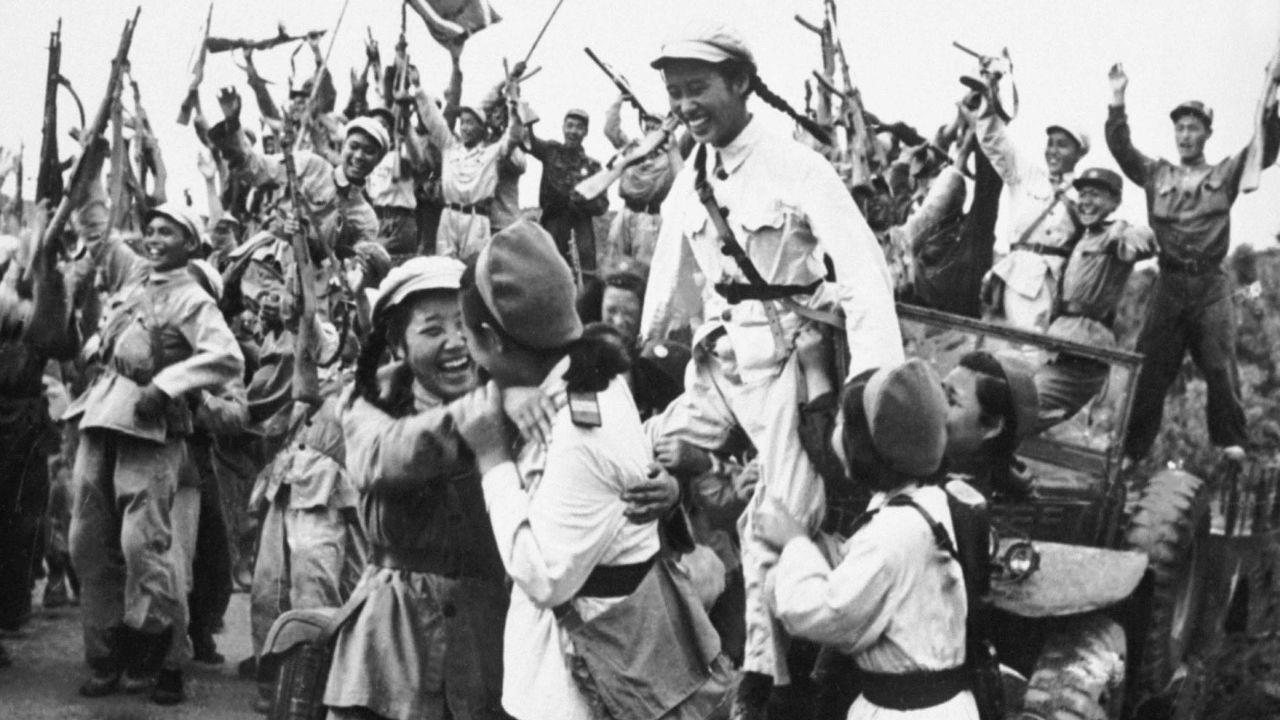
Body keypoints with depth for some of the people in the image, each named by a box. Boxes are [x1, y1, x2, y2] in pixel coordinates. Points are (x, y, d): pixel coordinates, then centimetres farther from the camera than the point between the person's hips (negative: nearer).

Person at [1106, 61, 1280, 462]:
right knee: (1150, 369, 0)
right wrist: (1117, 99, -4)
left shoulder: (1225, 174, 11)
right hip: (1169, 283, 1)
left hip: (1210, 284, -1)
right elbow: (1120, 148, 7)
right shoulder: (1156, 174, 15)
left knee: (1220, 365, -8)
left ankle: (1231, 444, -1)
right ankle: (1132, 450, 3)